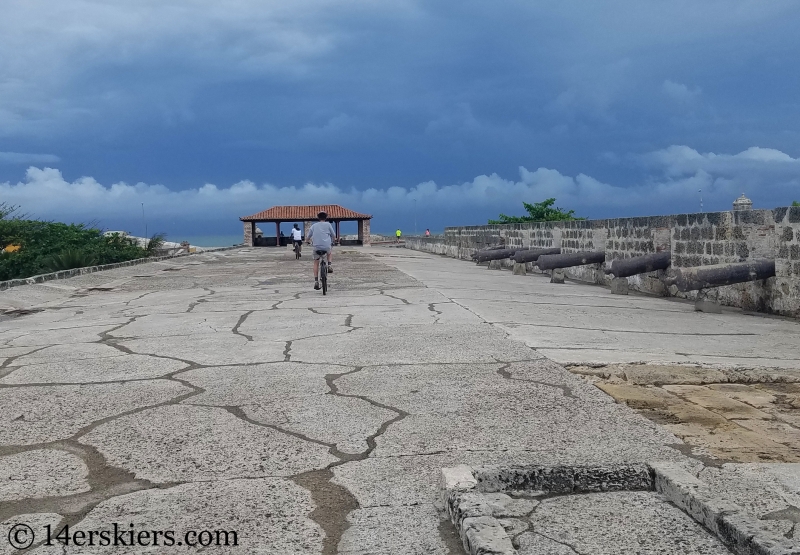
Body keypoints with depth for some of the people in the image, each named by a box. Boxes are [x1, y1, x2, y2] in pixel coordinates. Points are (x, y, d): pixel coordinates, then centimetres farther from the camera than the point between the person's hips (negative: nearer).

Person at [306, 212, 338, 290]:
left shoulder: (314, 226, 11)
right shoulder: (328, 224, 6)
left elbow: (308, 237, 13)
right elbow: (333, 235, 10)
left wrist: (307, 241, 36)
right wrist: (335, 239, 33)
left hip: (316, 247, 1)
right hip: (326, 246, -1)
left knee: (316, 263, 17)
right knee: (330, 250, 35)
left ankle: (316, 281, 6)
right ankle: (329, 266, 18)